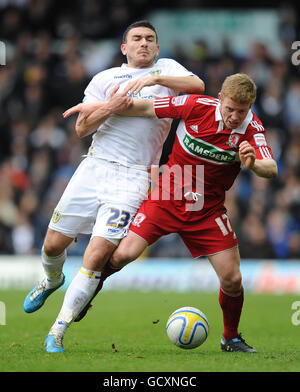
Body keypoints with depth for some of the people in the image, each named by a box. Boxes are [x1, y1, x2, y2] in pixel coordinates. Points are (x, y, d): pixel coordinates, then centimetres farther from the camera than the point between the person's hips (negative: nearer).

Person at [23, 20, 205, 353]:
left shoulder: (166, 69, 13)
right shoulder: (105, 78, 13)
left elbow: (198, 85, -6)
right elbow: (82, 128, 4)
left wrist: (153, 78, -15)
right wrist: (111, 106, -12)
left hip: (132, 177, -2)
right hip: (94, 167, 2)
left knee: (97, 256, -14)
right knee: (54, 243, 4)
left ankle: (56, 334, -7)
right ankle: (52, 280, 41)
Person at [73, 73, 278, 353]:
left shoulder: (251, 128, -15)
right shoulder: (197, 106, -17)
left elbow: (271, 169, -27)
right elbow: (145, 108, -7)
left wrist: (253, 163, -50)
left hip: (208, 210, 1)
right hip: (167, 198, -1)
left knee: (232, 279, -5)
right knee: (123, 255, -14)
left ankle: (231, 338, 21)